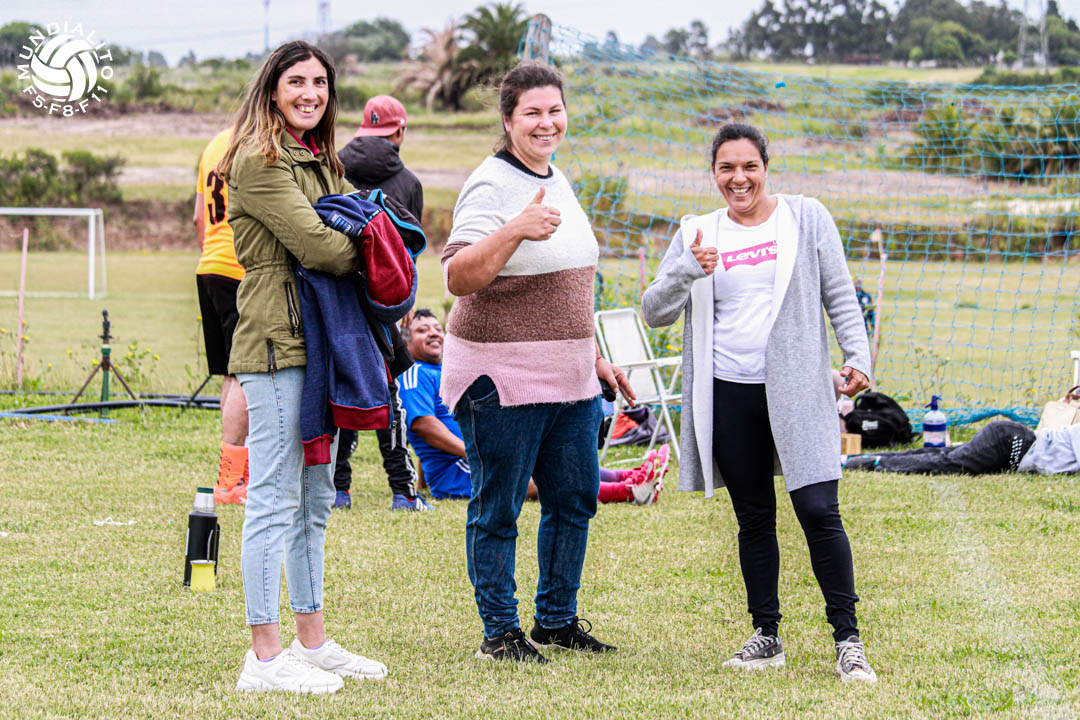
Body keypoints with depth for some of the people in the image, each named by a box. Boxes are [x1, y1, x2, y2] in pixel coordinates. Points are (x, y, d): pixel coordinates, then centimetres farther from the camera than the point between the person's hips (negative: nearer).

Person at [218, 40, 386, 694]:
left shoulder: (320, 161, 20)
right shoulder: (260, 161, -10)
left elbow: (340, 238, 21)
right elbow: (311, 243, -17)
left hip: (318, 344, 10)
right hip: (277, 342, -10)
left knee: (315, 498, 14)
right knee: (275, 499, -9)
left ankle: (312, 641, 21)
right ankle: (265, 658, -7)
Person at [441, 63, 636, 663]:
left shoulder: (558, 181, 14)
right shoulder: (491, 186, -12)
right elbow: (460, 279, -23)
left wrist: (596, 358, 24)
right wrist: (515, 231, -34)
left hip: (571, 378, 8)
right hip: (502, 377, -8)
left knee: (576, 499, 13)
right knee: (498, 508, 0)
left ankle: (558, 619, 25)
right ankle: (500, 631, 9)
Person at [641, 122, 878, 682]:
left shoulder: (806, 219, 5)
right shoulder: (697, 235, 10)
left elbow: (840, 298, 6)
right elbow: (654, 311, 5)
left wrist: (858, 358, -8)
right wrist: (688, 270, -13)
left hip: (797, 388, -3)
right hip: (728, 394, 3)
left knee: (818, 511, -11)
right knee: (753, 518, 8)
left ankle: (847, 641, -5)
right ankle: (766, 637, 18)